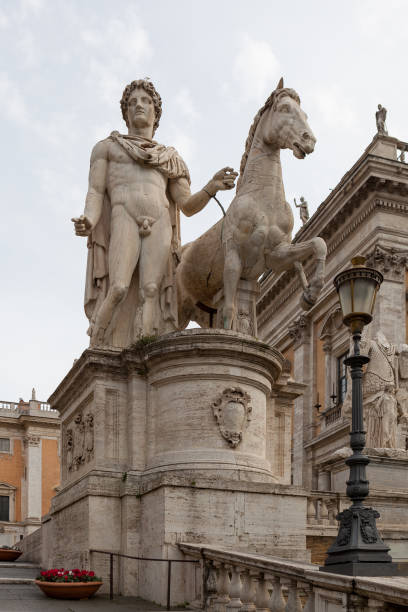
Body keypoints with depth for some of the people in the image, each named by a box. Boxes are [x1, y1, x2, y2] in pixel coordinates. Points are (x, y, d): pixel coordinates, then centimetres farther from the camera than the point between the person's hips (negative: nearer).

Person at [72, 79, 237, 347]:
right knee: (119, 288, -23)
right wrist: (87, 220, -12)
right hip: (123, 219, -2)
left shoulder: (171, 159, 27)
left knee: (150, 291, -18)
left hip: (160, 225, 2)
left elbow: (188, 206, 18)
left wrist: (212, 187, -2)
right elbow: (96, 192, 10)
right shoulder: (106, 147, 23)